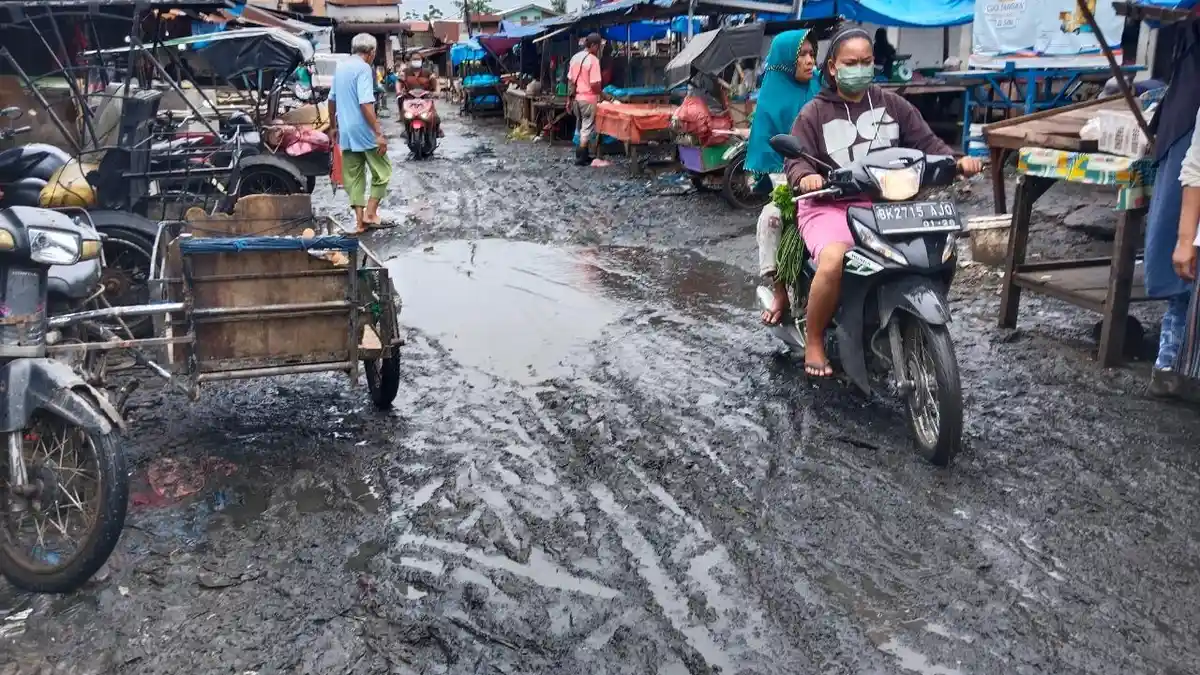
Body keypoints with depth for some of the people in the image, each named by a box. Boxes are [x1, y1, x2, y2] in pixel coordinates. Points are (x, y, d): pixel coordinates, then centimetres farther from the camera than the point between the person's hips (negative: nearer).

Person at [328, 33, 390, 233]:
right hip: (364, 131, -8)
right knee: (382, 172, 5)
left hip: (346, 132, 8)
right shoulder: (363, 69, -12)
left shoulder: (341, 66, 13)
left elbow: (332, 99, 20)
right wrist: (379, 133, -23)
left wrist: (334, 126, 30)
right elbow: (366, 104, -22)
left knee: (353, 176, 10)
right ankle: (370, 213, 3)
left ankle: (360, 219, 9)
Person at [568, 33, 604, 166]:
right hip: (588, 99, -7)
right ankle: (581, 157, 2)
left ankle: (583, 154, 24)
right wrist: (600, 91, -1)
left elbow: (570, 80, 10)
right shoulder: (593, 60, -16)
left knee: (580, 127, 17)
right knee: (587, 128, 1)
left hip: (576, 98, 7)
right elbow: (595, 83, -21)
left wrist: (569, 99, 15)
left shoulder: (575, 57, 6)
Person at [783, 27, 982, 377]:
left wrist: (956, 160, -9)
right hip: (830, 206, -4)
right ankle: (814, 342, -11)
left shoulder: (892, 105, 13)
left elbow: (925, 142, 10)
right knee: (833, 263, -34)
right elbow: (794, 159, -5)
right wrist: (805, 176, -29)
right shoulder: (814, 113, 4)